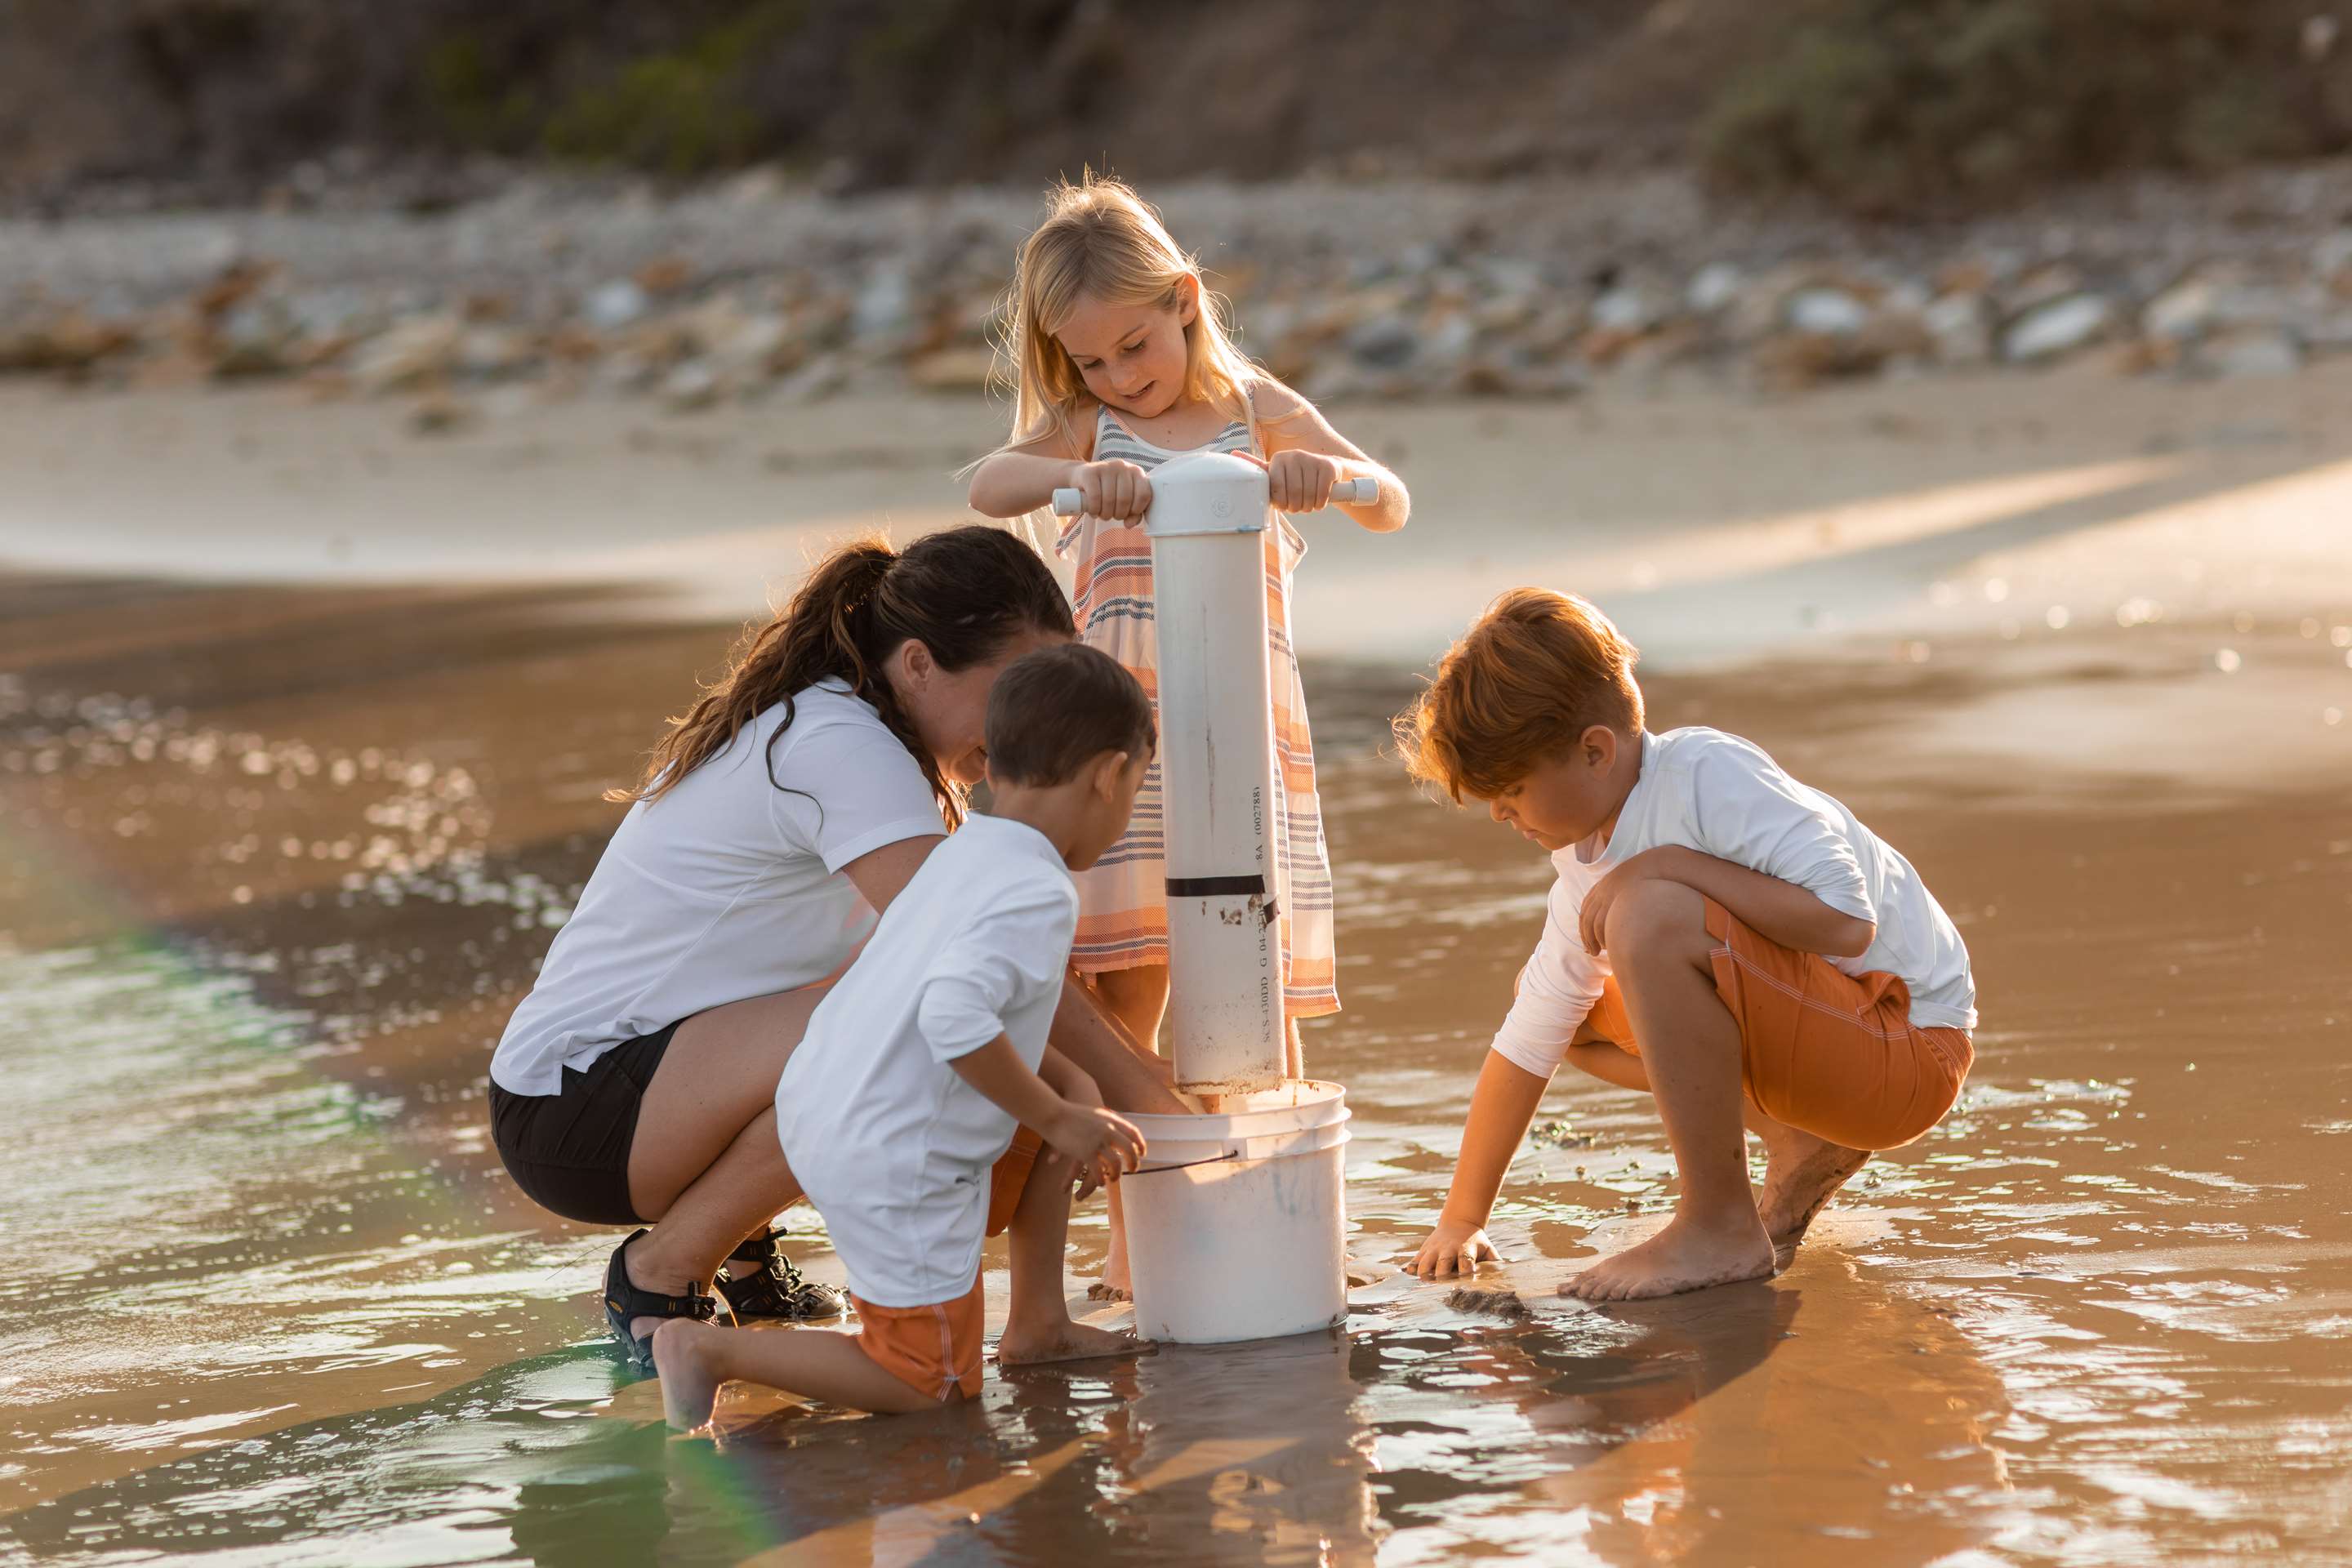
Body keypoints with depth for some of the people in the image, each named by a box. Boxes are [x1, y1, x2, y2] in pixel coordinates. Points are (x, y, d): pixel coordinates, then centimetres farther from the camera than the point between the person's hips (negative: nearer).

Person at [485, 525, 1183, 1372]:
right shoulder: (838, 748, -21)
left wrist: (1135, 1070, -1)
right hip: (570, 1110, -10)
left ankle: (736, 1242, 12)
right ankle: (660, 1274, -12)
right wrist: (1139, 1094, -20)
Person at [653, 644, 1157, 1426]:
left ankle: (1036, 1323, 27)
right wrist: (1056, 1118, -20)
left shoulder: (962, 855, 11)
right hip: (895, 1170, -9)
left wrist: (1074, 1096, 13)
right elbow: (956, 1017, -33)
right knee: (933, 1386, 4)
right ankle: (710, 1351, -2)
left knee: (1066, 1095, 23)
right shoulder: (1039, 895, -19)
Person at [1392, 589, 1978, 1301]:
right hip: (1816, 1041, 10)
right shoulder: (1588, 864, 6)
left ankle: (1722, 1230, -19)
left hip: (1910, 1051, -10)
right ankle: (1801, 1149, 8)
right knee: (1550, 993, 15)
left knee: (1650, 916, -31)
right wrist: (1461, 1219, 15)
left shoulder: (1707, 773, -20)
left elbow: (1846, 921, -30)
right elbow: (1527, 1044, 12)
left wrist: (1675, 867, -26)